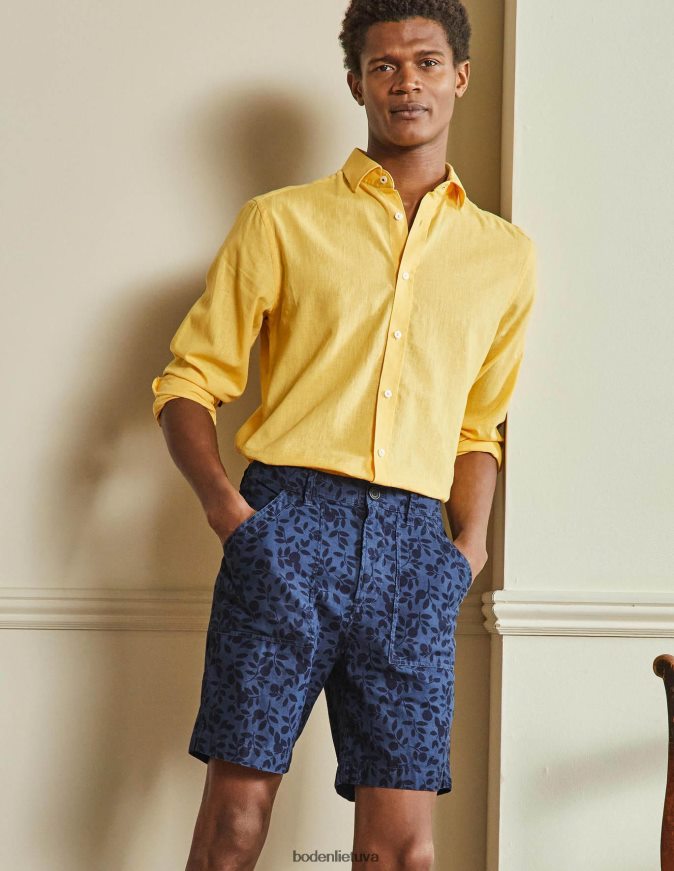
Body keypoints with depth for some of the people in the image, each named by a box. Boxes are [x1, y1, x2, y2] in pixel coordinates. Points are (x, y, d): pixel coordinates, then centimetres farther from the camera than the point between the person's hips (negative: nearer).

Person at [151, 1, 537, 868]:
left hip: (413, 544, 2)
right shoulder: (280, 221, 9)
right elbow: (188, 380, 7)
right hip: (289, 521, -2)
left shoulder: (506, 254, 18)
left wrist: (472, 536, 10)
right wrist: (221, 499, -8)